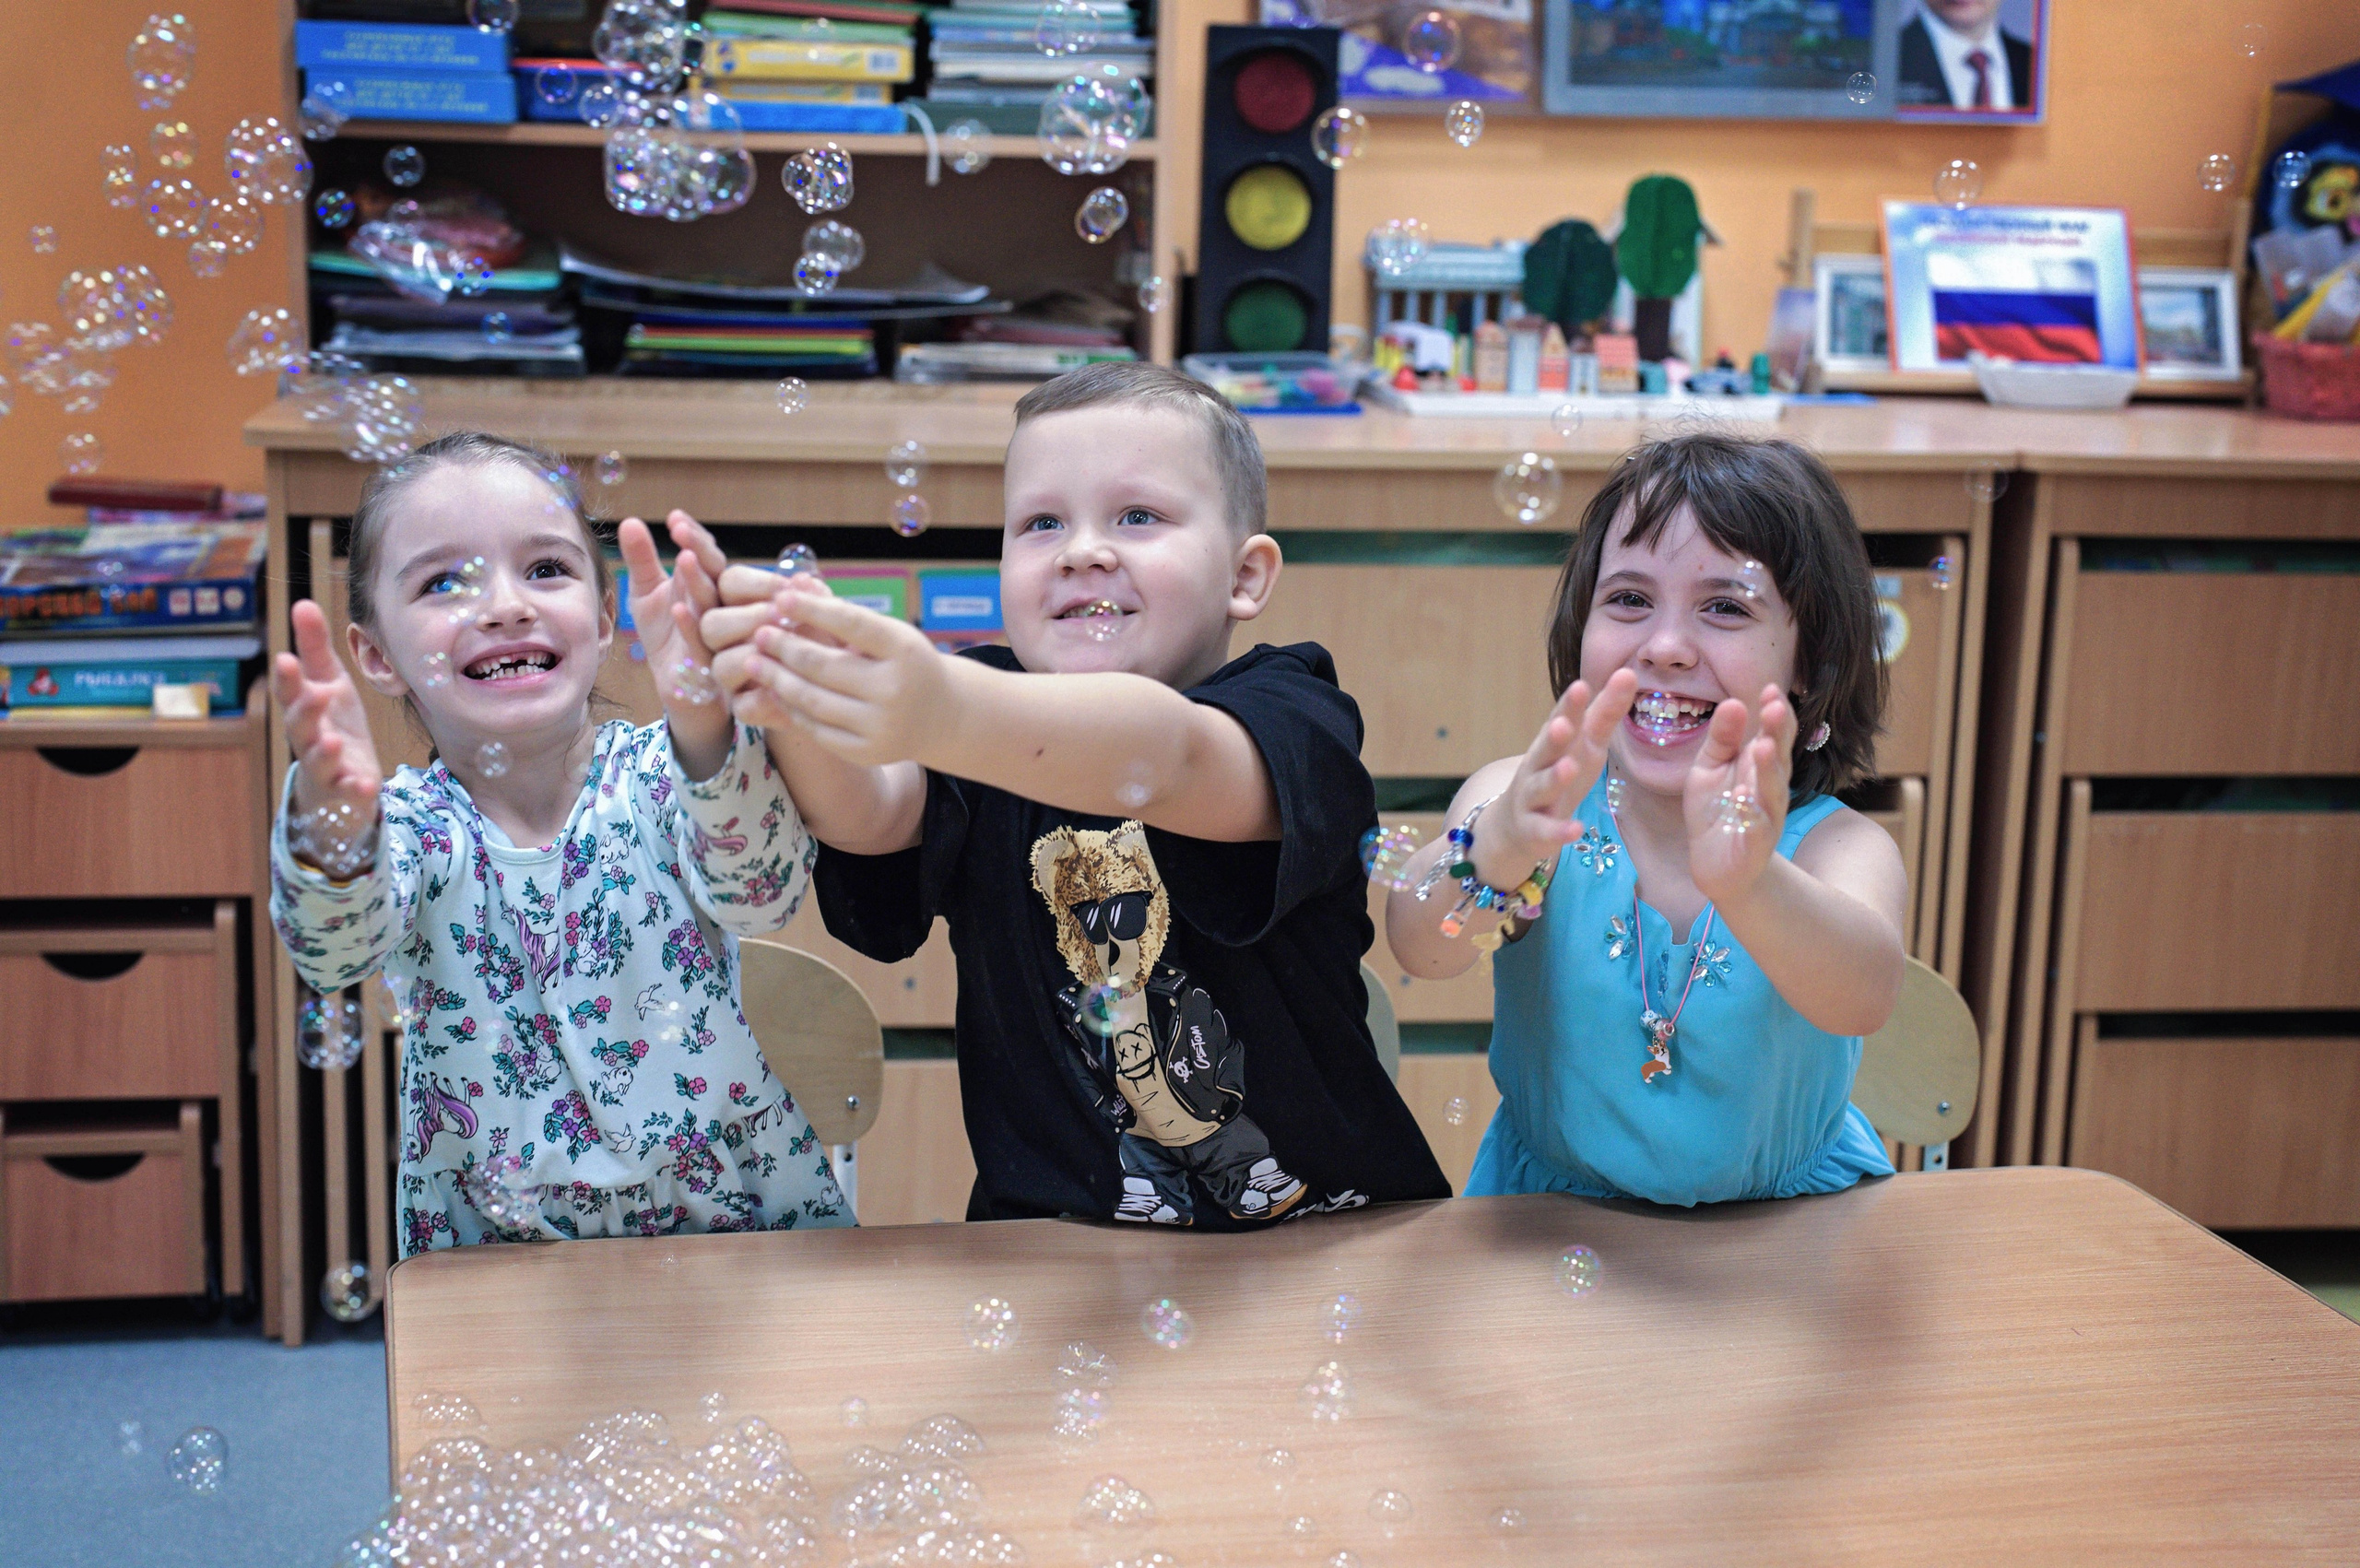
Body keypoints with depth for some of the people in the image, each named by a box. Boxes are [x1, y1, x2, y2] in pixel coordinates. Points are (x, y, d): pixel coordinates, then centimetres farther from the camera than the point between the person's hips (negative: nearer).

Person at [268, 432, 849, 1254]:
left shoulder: (659, 777, -4)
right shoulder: (414, 823, -1)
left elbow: (763, 892, -23)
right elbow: (335, 949, -21)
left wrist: (706, 736, -42)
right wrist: (335, 831, -42)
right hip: (496, 1271, 1)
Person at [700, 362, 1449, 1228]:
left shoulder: (1295, 717, -8)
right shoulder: (997, 711, 3)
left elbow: (1164, 757, -29)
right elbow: (871, 815, -16)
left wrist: (947, 716, -48)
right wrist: (795, 705, -38)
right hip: (1057, 1245, 1)